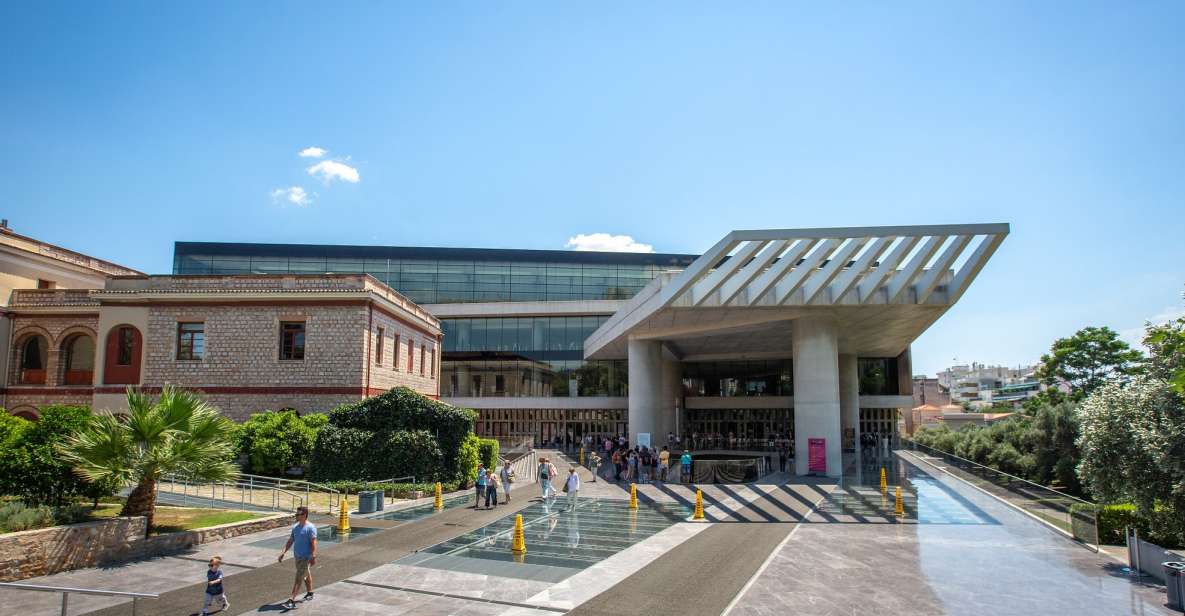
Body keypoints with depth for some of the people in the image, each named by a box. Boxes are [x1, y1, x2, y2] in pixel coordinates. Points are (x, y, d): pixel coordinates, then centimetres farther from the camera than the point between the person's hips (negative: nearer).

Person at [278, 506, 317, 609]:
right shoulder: (295, 527, 7)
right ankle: (310, 593, 37)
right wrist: (283, 552, 7)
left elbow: (313, 543, -22)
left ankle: (291, 601, -12)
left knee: (298, 579, -10)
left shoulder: (310, 528, -17)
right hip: (297, 556, 8)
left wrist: (313, 557, -28)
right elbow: (290, 541, 13)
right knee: (306, 575, 22)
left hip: (306, 557, -8)